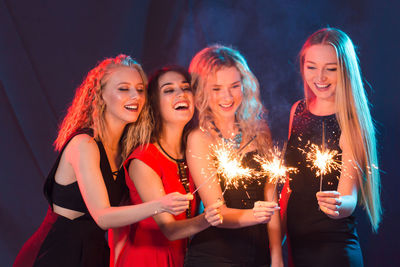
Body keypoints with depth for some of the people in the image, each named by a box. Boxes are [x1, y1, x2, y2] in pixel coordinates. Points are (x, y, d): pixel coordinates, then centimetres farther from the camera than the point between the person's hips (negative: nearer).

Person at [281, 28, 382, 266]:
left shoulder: (351, 122, -13)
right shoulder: (299, 111, 3)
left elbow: (349, 199, -20)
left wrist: (338, 204, -40)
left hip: (333, 247, -5)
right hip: (296, 240, 5)